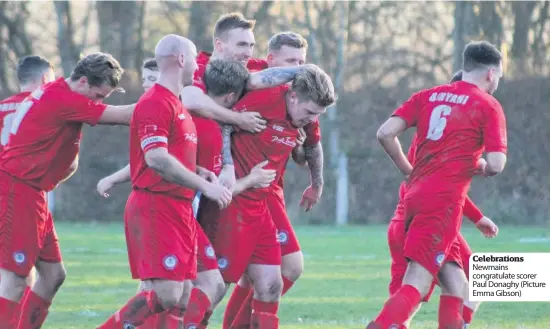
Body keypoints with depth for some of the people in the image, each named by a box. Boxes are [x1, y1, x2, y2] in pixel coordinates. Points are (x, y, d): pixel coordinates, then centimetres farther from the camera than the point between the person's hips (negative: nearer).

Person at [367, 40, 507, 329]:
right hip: (444, 200, -7)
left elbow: (385, 134, 6)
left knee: (456, 287, 15)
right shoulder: (488, 106, 2)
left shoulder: (427, 96, 16)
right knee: (416, 285, -14)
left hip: (415, 196, 7)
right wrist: (480, 167, 15)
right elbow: (495, 165, -8)